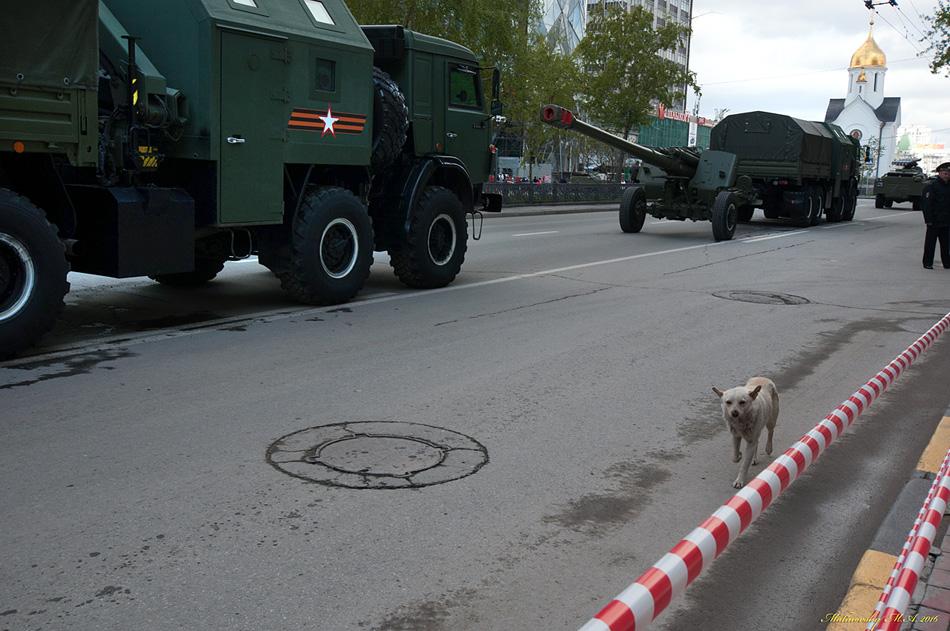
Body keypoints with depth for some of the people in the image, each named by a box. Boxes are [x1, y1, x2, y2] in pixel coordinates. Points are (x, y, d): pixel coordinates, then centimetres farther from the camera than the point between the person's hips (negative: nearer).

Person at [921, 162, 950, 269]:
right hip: (934, 221, -6)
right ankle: (927, 263, 5)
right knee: (930, 242, -1)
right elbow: (927, 203, -13)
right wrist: (928, 219, -18)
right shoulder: (931, 186, -9)